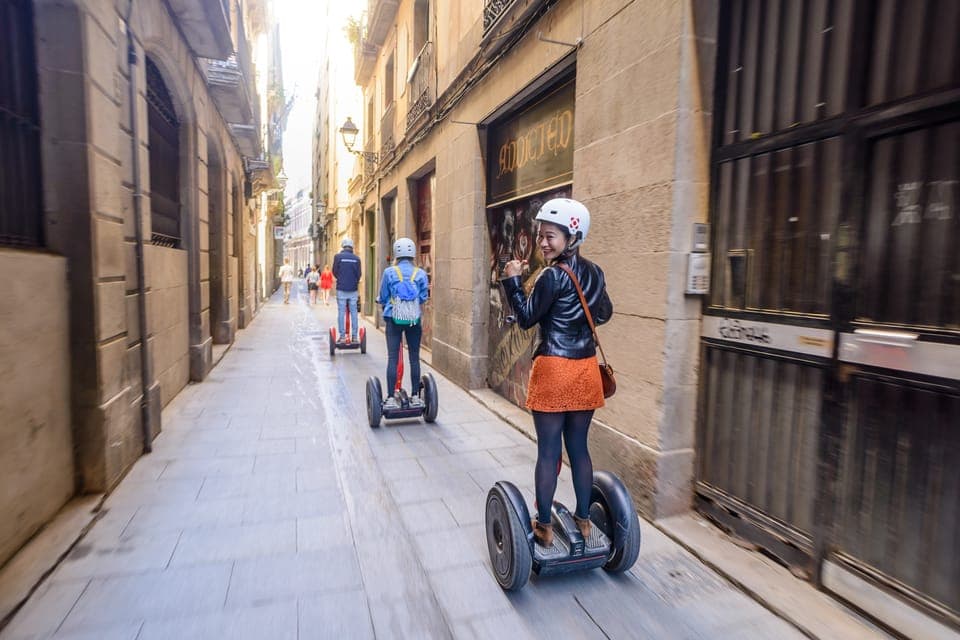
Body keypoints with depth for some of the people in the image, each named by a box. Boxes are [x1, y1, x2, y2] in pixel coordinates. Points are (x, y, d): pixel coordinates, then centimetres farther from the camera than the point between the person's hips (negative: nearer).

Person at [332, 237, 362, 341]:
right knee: (353, 312, 6)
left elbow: (335, 272, 5)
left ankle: (342, 336, 3)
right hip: (353, 290, 2)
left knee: (341, 312, 3)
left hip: (341, 289, -1)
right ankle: (354, 336, 7)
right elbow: (358, 274, 6)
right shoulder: (356, 258, 2)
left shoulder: (338, 256, -4)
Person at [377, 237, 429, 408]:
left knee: (392, 358, 2)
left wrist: (380, 300, 26)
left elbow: (382, 298, 4)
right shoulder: (421, 273, 0)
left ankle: (391, 398, 2)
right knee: (414, 358, 9)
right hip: (415, 320, 1)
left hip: (394, 319, -1)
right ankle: (415, 395, 16)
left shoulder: (389, 272, -3)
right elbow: (424, 298, 5)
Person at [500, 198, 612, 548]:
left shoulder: (553, 276, -14)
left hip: (554, 369, -7)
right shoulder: (594, 273, 7)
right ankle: (583, 520, 28)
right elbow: (604, 314, 18)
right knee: (578, 447, 17)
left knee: (548, 451, 4)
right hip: (586, 369, 7)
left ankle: (544, 527, 17)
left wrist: (512, 280, -6)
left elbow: (526, 318, -10)